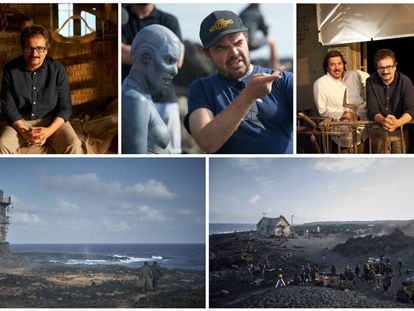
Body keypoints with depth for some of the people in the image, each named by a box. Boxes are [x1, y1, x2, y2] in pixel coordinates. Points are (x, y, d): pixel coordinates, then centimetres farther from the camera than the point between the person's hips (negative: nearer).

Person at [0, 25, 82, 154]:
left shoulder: (57, 69, -8)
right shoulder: (10, 69, -7)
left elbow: (65, 107, -6)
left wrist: (49, 131, -22)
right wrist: (24, 131, -21)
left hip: (52, 120, 0)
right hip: (20, 121, 1)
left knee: (74, 145, -26)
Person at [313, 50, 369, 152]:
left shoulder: (354, 75, 12)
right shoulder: (320, 83, 3)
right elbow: (322, 110, 2)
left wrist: (359, 115, -9)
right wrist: (341, 116, -13)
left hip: (360, 120, 4)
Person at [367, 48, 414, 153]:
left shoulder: (405, 81, -7)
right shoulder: (371, 82, -5)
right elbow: (372, 110, -12)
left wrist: (397, 123, -38)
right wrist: (383, 121, -37)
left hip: (401, 128, 0)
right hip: (379, 128, 0)